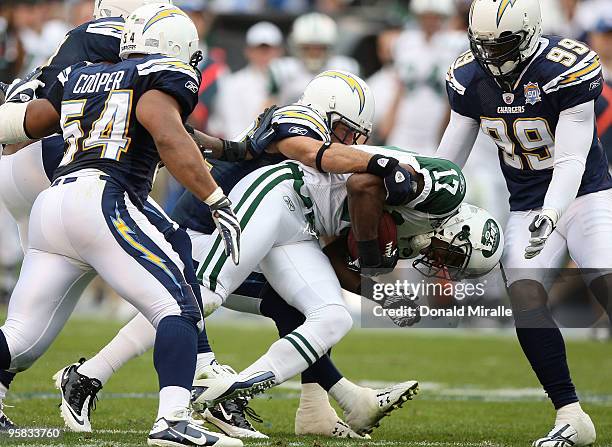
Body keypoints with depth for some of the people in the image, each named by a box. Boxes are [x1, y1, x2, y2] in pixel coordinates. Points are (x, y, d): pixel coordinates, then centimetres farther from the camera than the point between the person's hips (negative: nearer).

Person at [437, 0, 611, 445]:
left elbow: (571, 161, -24)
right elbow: (449, 158, 6)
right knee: (525, 300, -16)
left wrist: (549, 217, -36)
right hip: (527, 207, 4)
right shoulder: (469, 79, -5)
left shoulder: (569, 70, -22)